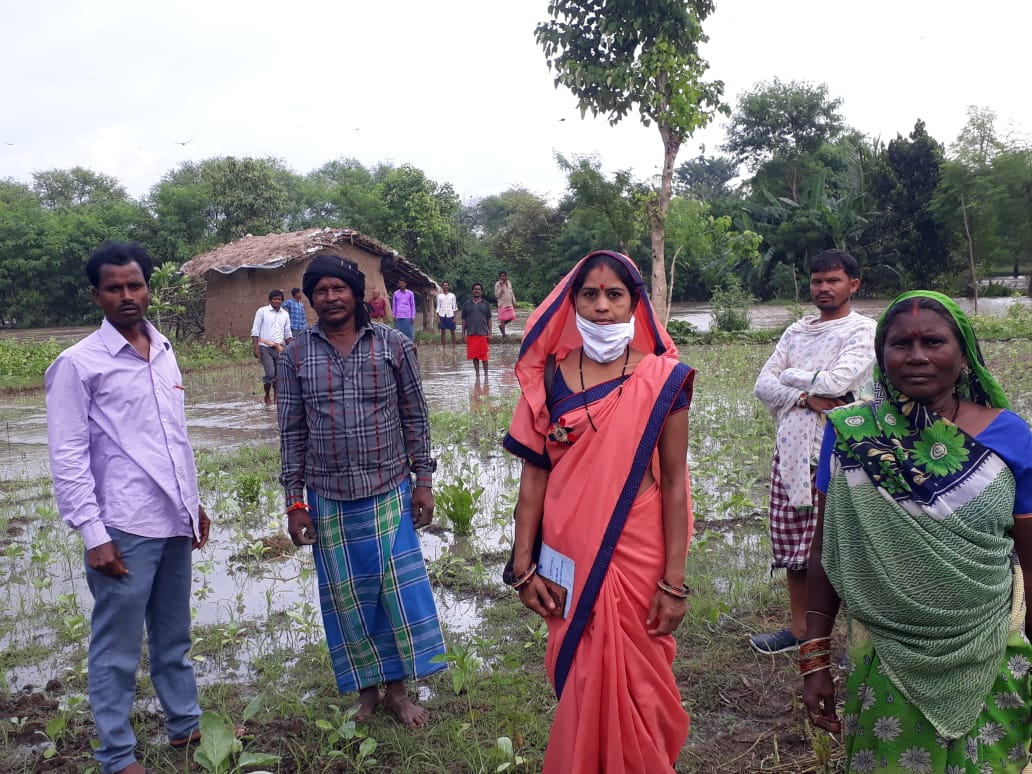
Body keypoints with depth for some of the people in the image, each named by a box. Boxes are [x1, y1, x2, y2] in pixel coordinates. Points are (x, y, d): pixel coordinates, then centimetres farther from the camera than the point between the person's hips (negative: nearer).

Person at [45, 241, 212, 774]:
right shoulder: (78, 363, -8)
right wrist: (92, 534, -12)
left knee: (173, 636, 18)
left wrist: (194, 502, 18)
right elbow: (67, 456, -9)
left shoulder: (163, 351, 11)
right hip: (124, 529, -6)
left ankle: (184, 725, 32)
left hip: (174, 521, 6)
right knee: (117, 648, 6)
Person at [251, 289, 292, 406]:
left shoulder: (285, 314, 11)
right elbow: (255, 331, -2)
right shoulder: (262, 311, 0)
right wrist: (256, 348, -11)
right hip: (265, 347, -4)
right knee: (270, 373, -13)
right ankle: (267, 396, 7)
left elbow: (287, 334, 16)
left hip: (279, 348, 4)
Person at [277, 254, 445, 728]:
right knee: (347, 597, 9)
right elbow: (292, 432, 4)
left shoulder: (393, 345, -2)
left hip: (389, 492, -1)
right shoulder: (296, 357, 1)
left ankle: (397, 689, 20)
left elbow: (415, 417, 3)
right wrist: (295, 503, 2)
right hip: (329, 499, 1)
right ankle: (367, 687, 27)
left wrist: (423, 481, -1)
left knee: (399, 590, 2)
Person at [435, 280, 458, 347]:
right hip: (442, 315, 1)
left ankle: (454, 347, 8)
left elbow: (454, 307, 4)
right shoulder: (439, 296, 7)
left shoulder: (452, 295, 4)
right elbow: (438, 307, 8)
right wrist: (438, 317, 0)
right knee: (443, 332, 2)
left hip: (450, 315, -1)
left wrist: (454, 317, -3)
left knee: (453, 332, 1)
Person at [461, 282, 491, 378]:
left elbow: (489, 319, 7)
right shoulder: (466, 303, 7)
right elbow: (464, 319, 9)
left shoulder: (485, 304, 6)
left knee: (484, 355, 1)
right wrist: (463, 332, 3)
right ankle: (477, 374, 11)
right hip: (471, 333, 1)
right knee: (474, 355, 3)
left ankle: (486, 374, 12)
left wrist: (490, 333, 1)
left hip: (483, 333, -1)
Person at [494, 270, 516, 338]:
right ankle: (503, 334, 4)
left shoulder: (508, 283, 10)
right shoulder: (497, 284, -7)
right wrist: (501, 286, -21)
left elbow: (512, 293, 17)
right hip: (502, 305, -5)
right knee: (503, 320, -4)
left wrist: (514, 303, 15)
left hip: (509, 304, 5)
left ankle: (501, 326, 24)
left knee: (511, 318, 0)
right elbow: (497, 295, -15)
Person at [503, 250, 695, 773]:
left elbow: (673, 482, -6)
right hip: (568, 557, 2)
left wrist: (674, 582, -8)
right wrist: (522, 566, -2)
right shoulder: (551, 376, -1)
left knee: (632, 684, 9)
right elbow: (534, 473, 0)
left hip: (635, 555, -2)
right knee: (579, 679, 15)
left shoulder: (661, 378, -6)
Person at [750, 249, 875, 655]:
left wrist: (792, 376, -2)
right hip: (791, 451, 6)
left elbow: (837, 382, -18)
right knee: (792, 543, 12)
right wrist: (807, 397, -11)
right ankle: (799, 627, 27)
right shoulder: (796, 331, 16)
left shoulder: (863, 330, -2)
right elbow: (763, 385, 6)